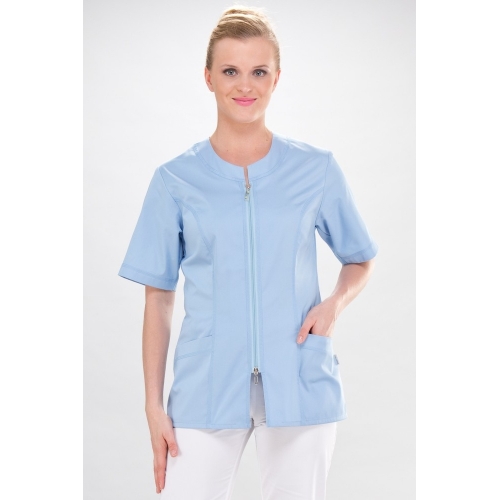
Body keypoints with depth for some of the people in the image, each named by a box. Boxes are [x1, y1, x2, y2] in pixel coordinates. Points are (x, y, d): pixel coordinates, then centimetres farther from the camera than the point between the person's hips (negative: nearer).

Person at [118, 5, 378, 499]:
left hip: (300, 384, 1)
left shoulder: (318, 170, 2)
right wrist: (154, 405, 0)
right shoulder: (175, 180, 2)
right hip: (207, 386, 0)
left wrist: (335, 302, -8)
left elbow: (359, 259, 14)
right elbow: (158, 296, 4)